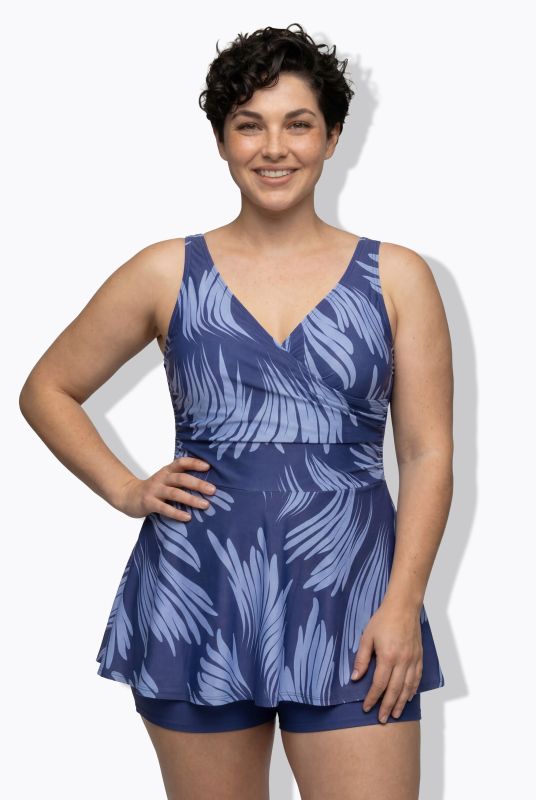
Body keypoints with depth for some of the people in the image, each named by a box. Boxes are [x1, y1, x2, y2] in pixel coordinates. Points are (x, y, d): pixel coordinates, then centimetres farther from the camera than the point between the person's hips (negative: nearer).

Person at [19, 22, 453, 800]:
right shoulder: (167, 273, 6)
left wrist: (402, 605, -7)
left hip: (349, 614, -1)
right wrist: (124, 491, 1)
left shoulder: (396, 277, 5)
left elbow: (428, 454, 2)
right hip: (197, 608, 1)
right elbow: (48, 391, 15)